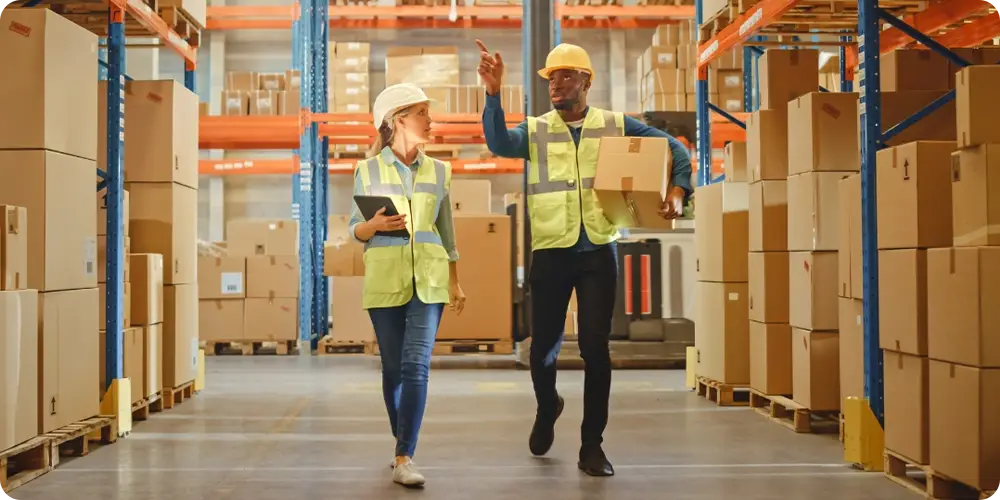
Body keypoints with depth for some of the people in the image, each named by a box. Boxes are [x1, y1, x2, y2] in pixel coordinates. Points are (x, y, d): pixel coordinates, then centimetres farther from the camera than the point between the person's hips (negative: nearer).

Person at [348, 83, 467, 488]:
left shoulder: (438, 171, 8)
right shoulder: (368, 170, 2)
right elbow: (355, 230, 4)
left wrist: (455, 283, 15)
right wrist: (374, 225, -18)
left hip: (428, 280, 1)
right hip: (385, 280, -1)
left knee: (417, 367, -10)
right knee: (393, 368, 7)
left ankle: (404, 459, -12)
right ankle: (402, 444, 26)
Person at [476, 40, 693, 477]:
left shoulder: (616, 126, 5)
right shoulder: (534, 130, 3)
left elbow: (675, 149, 9)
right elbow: (499, 143, -18)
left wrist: (677, 192, -7)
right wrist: (493, 94, -30)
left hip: (598, 252, 0)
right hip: (550, 253, 0)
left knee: (595, 347, -2)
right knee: (544, 346, 6)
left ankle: (592, 444, 10)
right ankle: (547, 408, 39)